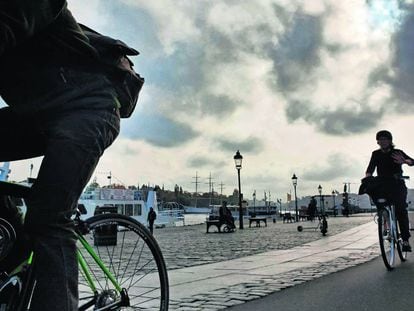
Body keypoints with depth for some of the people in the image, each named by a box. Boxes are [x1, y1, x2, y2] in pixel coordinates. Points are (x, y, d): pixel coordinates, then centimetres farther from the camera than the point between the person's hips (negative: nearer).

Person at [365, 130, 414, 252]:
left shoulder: (397, 152, -1)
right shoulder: (376, 154, 4)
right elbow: (370, 168, -7)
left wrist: (404, 161, -40)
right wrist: (367, 178, -28)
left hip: (398, 185, -2)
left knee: (401, 210, -15)